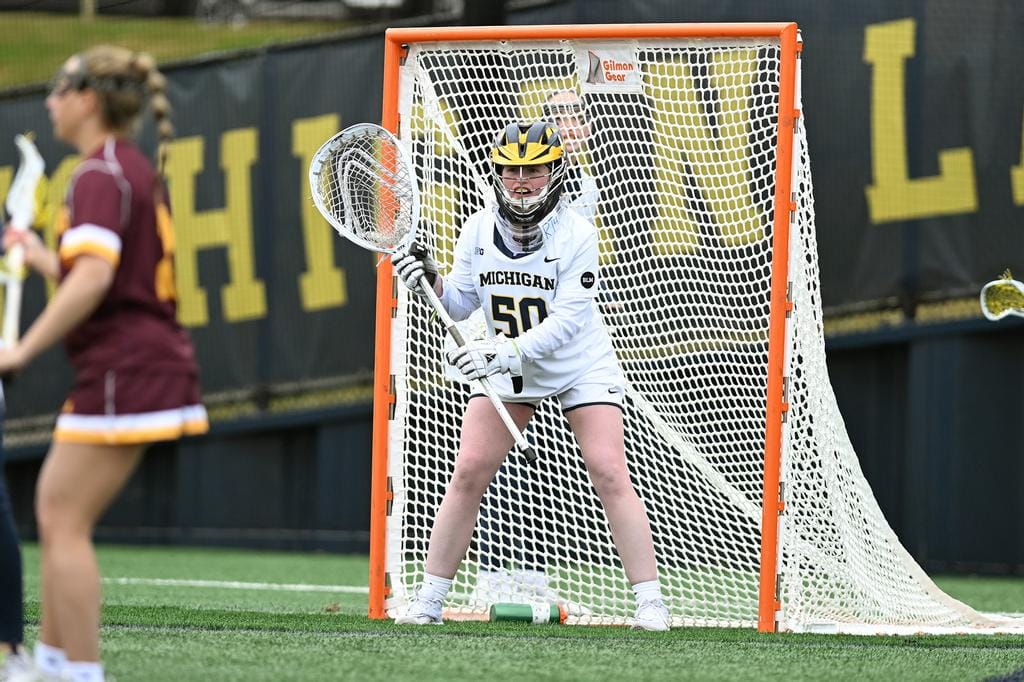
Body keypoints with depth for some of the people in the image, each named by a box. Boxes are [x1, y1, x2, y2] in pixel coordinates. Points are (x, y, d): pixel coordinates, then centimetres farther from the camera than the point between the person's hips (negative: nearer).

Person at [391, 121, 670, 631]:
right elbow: (460, 304, 0)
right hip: (506, 367, 3)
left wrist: (510, 351, -38)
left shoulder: (576, 235, -20)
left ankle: (650, 602, -10)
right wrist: (431, 281, -21)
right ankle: (428, 601, 1)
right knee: (469, 472, -6)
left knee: (609, 474, -15)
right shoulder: (478, 229, -7)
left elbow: (566, 319, -26)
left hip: (581, 368, -3)